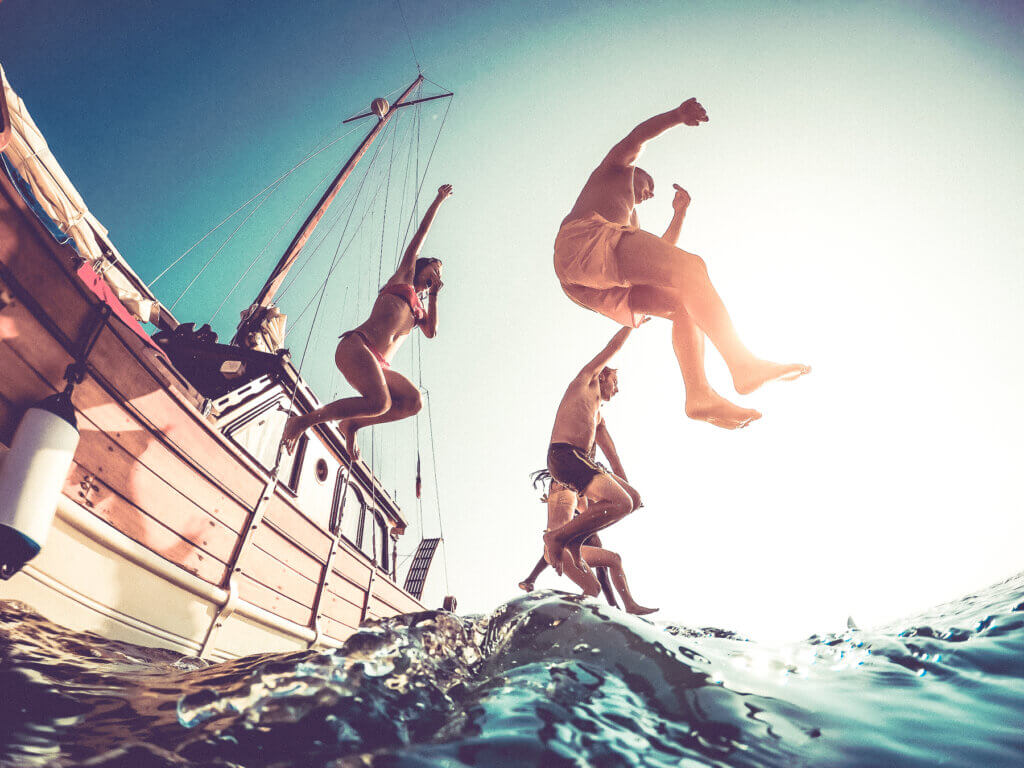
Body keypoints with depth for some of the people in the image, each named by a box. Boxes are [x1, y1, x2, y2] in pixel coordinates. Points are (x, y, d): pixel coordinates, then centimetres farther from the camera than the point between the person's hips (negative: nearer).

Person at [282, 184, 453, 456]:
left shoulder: (418, 308, 33)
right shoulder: (403, 277, 19)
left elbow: (432, 332, 14)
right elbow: (421, 234, 19)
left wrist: (434, 295, 20)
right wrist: (439, 200, 25)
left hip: (379, 365, 6)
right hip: (357, 345, -6)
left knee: (414, 401, -20)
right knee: (380, 402, -32)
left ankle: (351, 424, -6)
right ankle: (304, 420, -19)